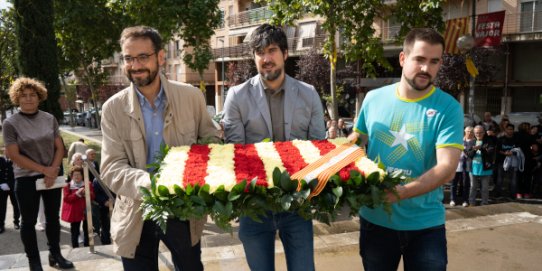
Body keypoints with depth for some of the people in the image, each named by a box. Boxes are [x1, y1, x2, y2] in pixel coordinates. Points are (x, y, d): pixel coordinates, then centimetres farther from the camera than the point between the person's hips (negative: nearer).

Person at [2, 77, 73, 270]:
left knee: (53, 217, 11)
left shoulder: (49, 119, 3)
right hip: (26, 179, -3)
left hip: (52, 176, 3)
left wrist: (53, 170, -11)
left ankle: (55, 255, 25)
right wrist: (43, 170, -15)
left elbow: (59, 147, 4)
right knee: (29, 221, 7)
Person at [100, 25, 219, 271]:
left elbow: (212, 140, 4)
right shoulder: (113, 108, -6)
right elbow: (110, 167, -10)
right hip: (136, 214, 0)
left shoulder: (191, 96, -6)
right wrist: (144, 181, -31)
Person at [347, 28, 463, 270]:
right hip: (375, 219, 2)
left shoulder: (448, 108, -10)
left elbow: (446, 168, -19)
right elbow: (356, 139, 11)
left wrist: (399, 193, -31)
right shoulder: (374, 98, -2)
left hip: (425, 225, -2)